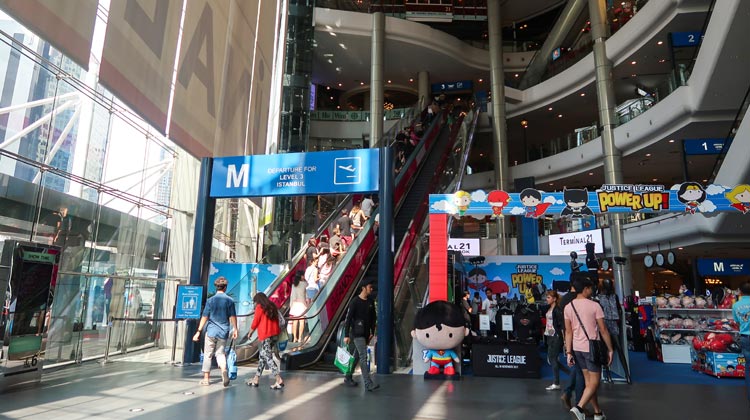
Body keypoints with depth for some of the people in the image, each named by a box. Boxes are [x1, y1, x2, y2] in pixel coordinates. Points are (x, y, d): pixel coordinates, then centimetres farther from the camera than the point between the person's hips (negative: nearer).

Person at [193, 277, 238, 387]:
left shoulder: (210, 300, -4)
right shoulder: (229, 300, -2)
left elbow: (204, 317, -4)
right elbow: (232, 317, -3)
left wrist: (199, 331, 0)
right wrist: (235, 329, 5)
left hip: (211, 331, -1)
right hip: (223, 332, 1)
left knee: (208, 355, 11)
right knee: (220, 353, 12)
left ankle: (206, 378, 16)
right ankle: (224, 370, -15)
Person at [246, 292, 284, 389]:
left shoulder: (259, 307, -4)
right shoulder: (272, 307, 15)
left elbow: (255, 322, -5)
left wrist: (250, 333, 13)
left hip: (265, 336, -8)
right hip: (274, 334, 8)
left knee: (268, 358, -7)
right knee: (262, 356, 15)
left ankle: (279, 380, -15)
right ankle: (256, 379, 21)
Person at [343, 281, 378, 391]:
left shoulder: (370, 302, 9)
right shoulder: (355, 301, -11)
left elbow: (373, 318, 17)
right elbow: (348, 318, -13)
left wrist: (372, 332, 12)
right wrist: (346, 335, -15)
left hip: (366, 334, 7)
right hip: (357, 333, -7)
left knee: (357, 356, 15)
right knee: (363, 357, -11)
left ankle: (348, 378, 29)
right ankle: (368, 384, -10)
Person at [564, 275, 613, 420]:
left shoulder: (568, 307, 2)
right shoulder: (594, 305, -11)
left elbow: (568, 331, 3)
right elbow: (603, 330, -9)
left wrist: (568, 352, 5)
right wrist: (610, 349, 2)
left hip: (577, 348, 5)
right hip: (591, 347, -5)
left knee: (588, 381, 16)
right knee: (594, 382, 1)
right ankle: (579, 408, -16)